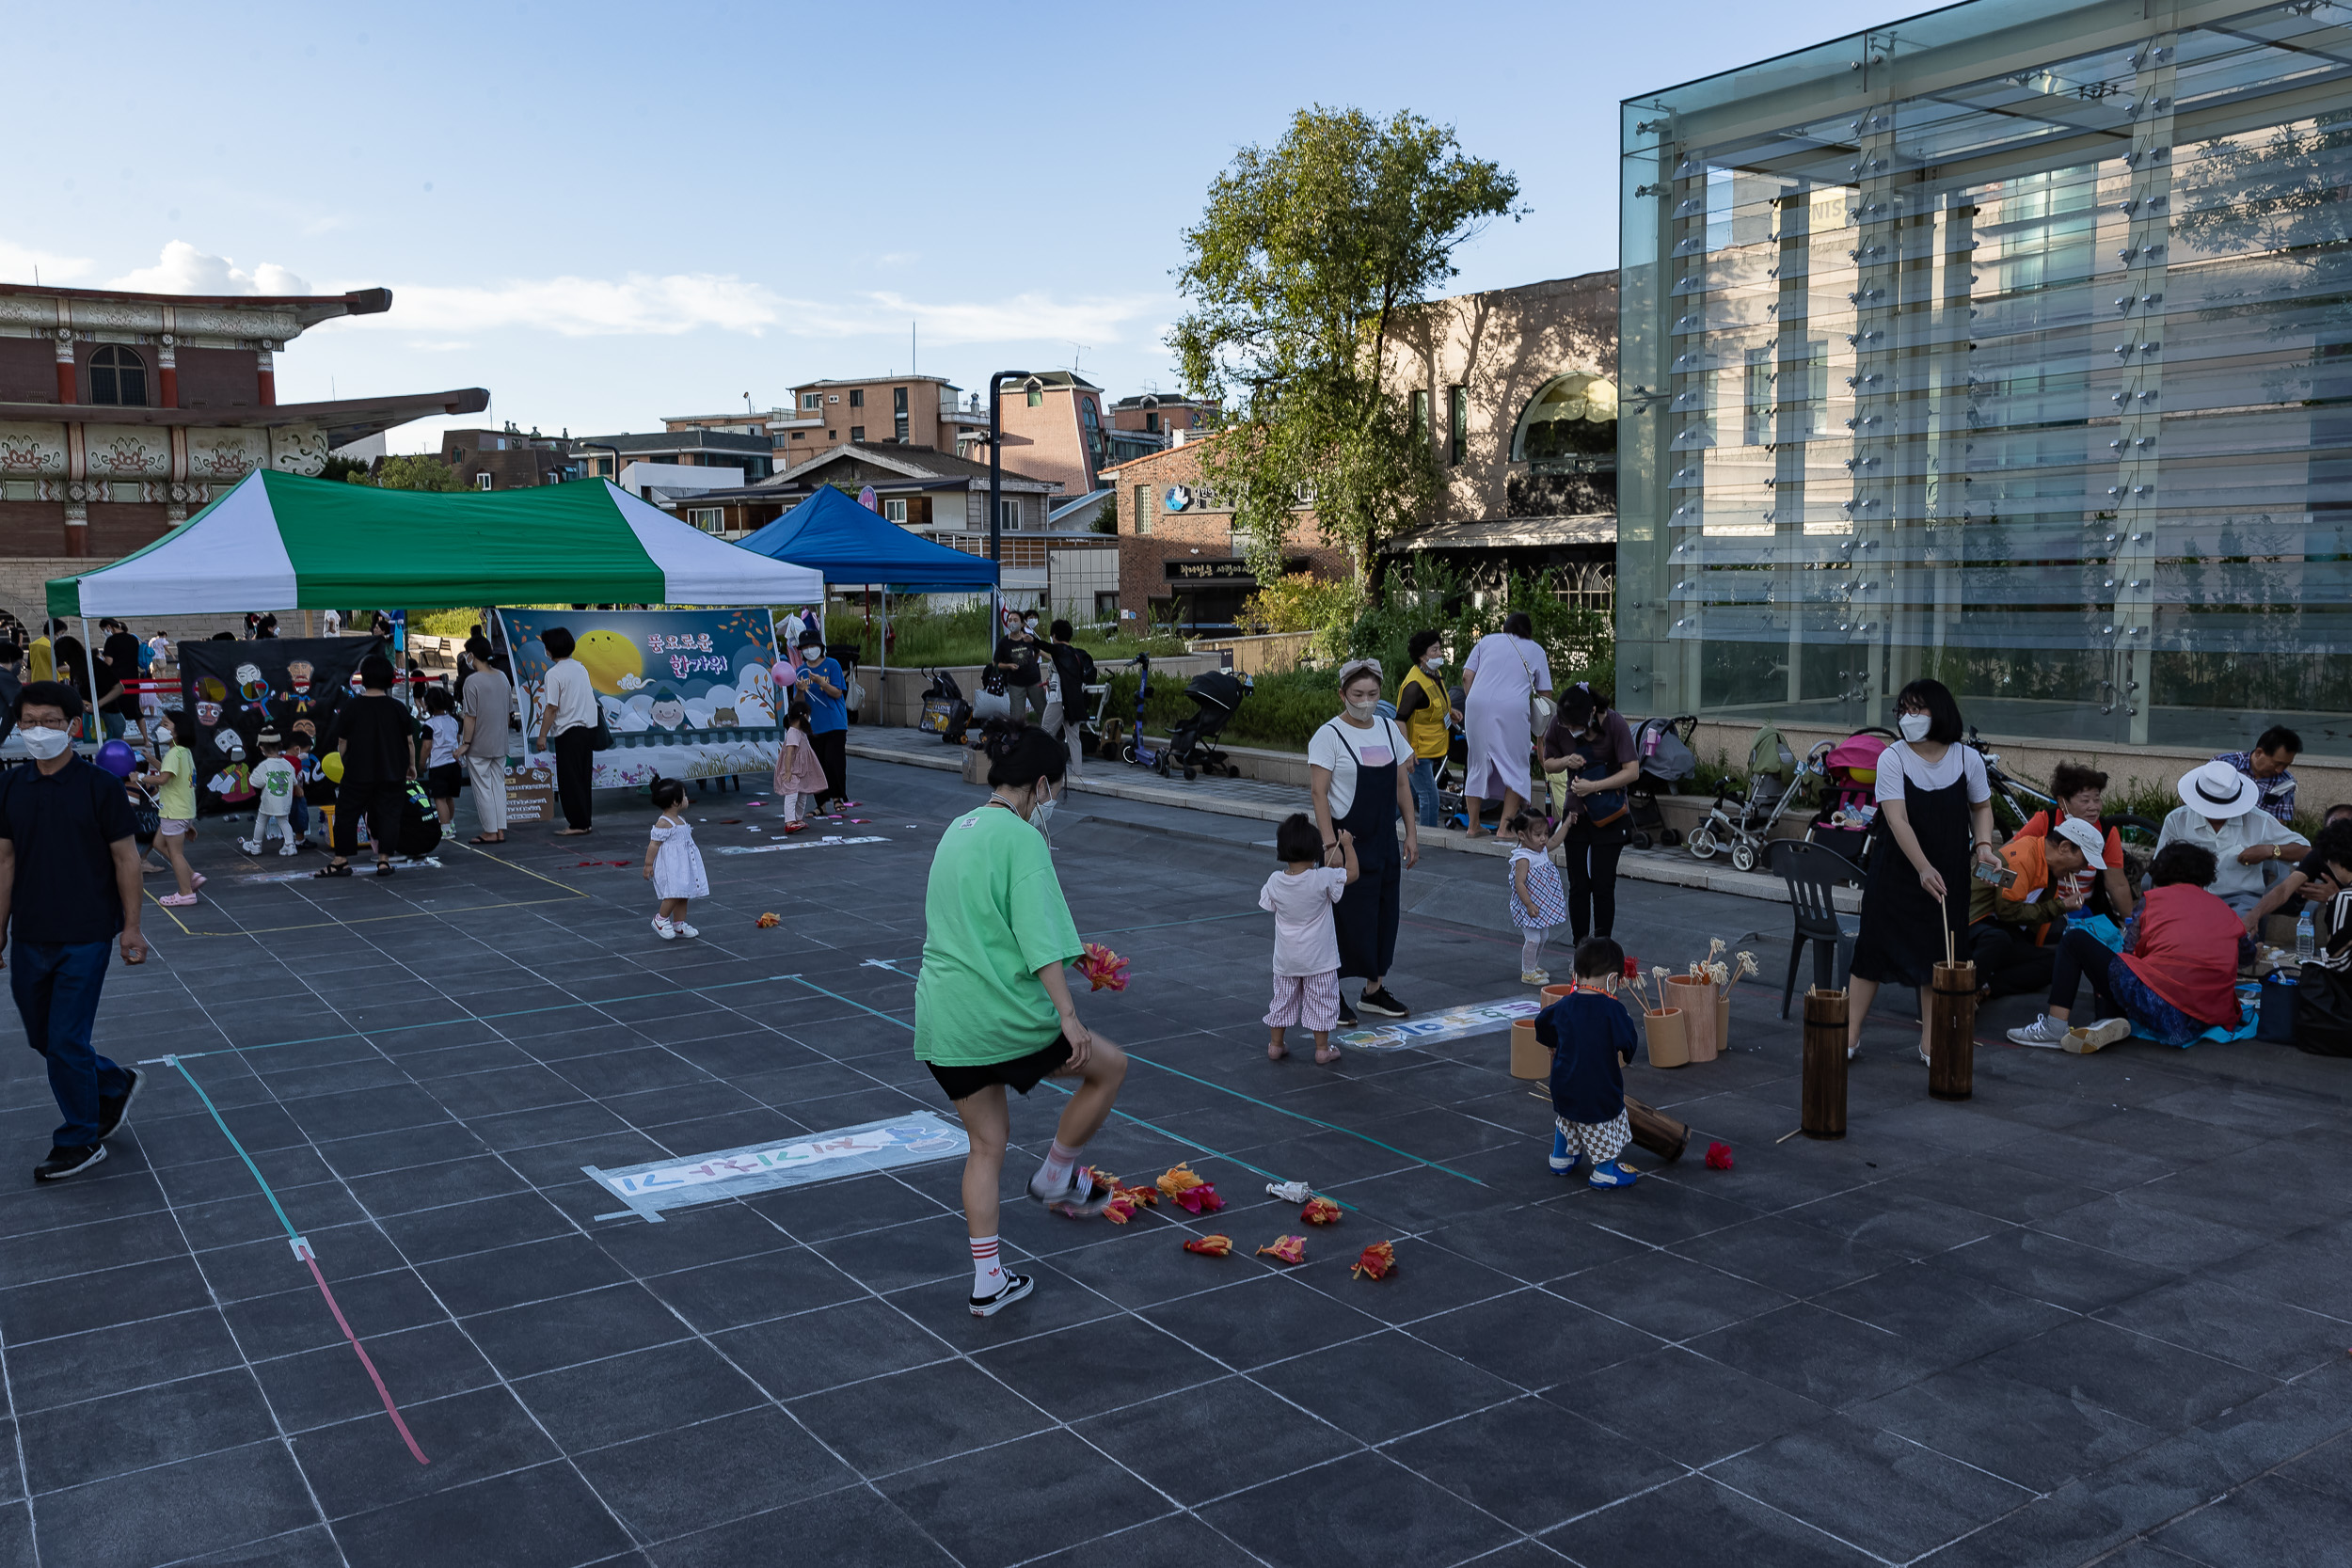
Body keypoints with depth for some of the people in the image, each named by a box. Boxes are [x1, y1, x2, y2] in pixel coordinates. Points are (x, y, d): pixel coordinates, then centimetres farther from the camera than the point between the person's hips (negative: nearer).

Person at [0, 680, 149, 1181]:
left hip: (85, 937, -5)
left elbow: (125, 857, -6)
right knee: (42, 1038, 13)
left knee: (66, 1041, -1)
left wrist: (131, 927, -8)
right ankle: (115, 1086, 37)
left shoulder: (99, 785, -9)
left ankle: (79, 1141, 16)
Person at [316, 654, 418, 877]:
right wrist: (411, 765, 14)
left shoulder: (350, 708, -5)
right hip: (392, 773, 1)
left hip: (357, 773, -1)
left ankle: (341, 861, 12)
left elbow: (342, 743, 0)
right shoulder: (398, 708, -3)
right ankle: (384, 859, 3)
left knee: (346, 814, 10)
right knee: (388, 814, 6)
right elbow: (410, 741, 1)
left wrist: (342, 763, 17)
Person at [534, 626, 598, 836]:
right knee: (582, 778, 13)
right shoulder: (581, 667, 9)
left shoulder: (554, 673, -14)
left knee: (569, 780, -1)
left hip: (568, 732, -8)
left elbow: (551, 708, -15)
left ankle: (577, 824, 0)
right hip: (588, 728, 8)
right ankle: (584, 822, 16)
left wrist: (542, 736, -9)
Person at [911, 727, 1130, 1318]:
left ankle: (988, 1282, 19)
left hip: (940, 1020, 9)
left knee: (987, 1142, 17)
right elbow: (1039, 937, -19)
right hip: (1001, 1014, -8)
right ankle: (1055, 1177, 22)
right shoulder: (1021, 837, -10)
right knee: (1109, 1066, 11)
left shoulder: (957, 830, 17)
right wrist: (1068, 1016, -21)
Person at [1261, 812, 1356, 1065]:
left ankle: (1275, 1045, 25)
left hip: (1285, 959, 3)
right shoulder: (1323, 879, -20)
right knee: (1320, 1001, 9)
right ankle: (1323, 1049, 14)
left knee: (1283, 998, 17)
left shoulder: (1275, 881, -10)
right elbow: (1352, 873, -7)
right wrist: (1347, 844, 5)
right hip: (1319, 959, -3)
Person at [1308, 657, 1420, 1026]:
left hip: (1385, 842, 6)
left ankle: (1375, 990, 24)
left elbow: (1401, 785, 13)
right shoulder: (1329, 735, -11)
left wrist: (1411, 833, 9)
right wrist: (1330, 842, -23)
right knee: (1347, 918, -3)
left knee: (1386, 913, 11)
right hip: (1348, 840, -6)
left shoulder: (1389, 729, 7)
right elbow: (1318, 791, -16)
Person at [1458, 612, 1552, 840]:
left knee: (1479, 764, 11)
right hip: (1512, 709, -3)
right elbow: (1545, 693, 18)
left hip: (1477, 704, 3)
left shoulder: (1487, 640, 22)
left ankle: (1474, 826, 17)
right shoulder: (1535, 650, 20)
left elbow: (1467, 676, 12)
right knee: (1515, 766, 5)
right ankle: (1506, 825, -2)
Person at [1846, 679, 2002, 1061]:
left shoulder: (1968, 759, -3)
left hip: (1948, 877, 2)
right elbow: (1898, 820, -18)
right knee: (1873, 949, 1)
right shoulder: (1893, 758, -11)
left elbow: (1982, 805, 13)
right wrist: (1923, 868, -28)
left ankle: (1930, 1044, 14)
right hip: (1895, 872, -2)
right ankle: (1850, 1037, 9)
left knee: (1937, 957, 4)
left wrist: (1983, 845, -5)